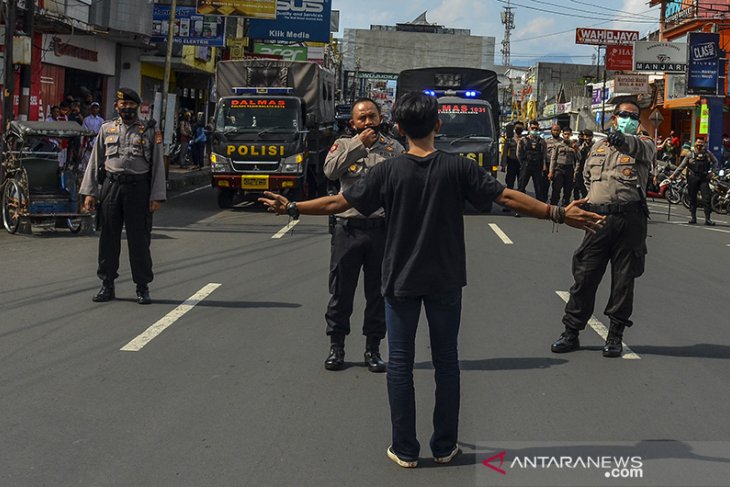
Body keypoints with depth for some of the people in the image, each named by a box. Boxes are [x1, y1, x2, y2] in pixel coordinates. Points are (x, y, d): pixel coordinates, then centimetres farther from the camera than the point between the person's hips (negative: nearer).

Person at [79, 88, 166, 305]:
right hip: (110, 187, 2)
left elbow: (158, 165, 3)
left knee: (139, 239, 0)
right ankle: (107, 285, 15)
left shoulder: (150, 132, 6)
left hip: (138, 188, -2)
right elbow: (95, 162, 11)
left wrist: (156, 196, -5)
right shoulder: (106, 130, 11)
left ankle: (142, 287, 8)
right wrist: (89, 193, 4)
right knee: (108, 238, 5)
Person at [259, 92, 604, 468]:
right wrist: (559, 214, -5)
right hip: (445, 281, 1)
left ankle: (405, 450, 10)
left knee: (400, 363, 7)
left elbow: (339, 202, -6)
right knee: (446, 361, 11)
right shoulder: (457, 167, -8)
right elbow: (507, 197, -11)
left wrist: (293, 208, 7)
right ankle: (444, 447, 17)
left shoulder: (389, 171, -9)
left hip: (401, 281, -1)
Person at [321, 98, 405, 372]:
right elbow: (330, 171, -14)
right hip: (349, 227, -1)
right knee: (341, 291, 5)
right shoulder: (343, 145, 6)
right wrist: (359, 144, -15)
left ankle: (373, 349, 18)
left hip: (382, 228, 1)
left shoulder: (394, 149, 7)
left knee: (378, 293, 7)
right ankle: (336, 347, 18)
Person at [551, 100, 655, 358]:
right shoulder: (598, 148, 20)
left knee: (624, 279, 3)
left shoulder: (642, 144, 8)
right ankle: (571, 332, 9)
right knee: (584, 276, 1)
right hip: (598, 218, 3)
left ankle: (615, 335, 13)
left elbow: (645, 148, -16)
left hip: (630, 219, -3)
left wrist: (624, 140, -30)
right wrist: (590, 202, 13)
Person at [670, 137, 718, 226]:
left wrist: (712, 172, 4)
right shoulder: (690, 154, 4)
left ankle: (708, 218, -6)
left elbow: (715, 162, 19)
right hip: (692, 178, 0)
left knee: (707, 198, -8)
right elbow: (682, 166, 3)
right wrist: (674, 174, -4)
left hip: (704, 178, 0)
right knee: (692, 198, 6)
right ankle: (692, 217, 17)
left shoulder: (708, 153, 6)